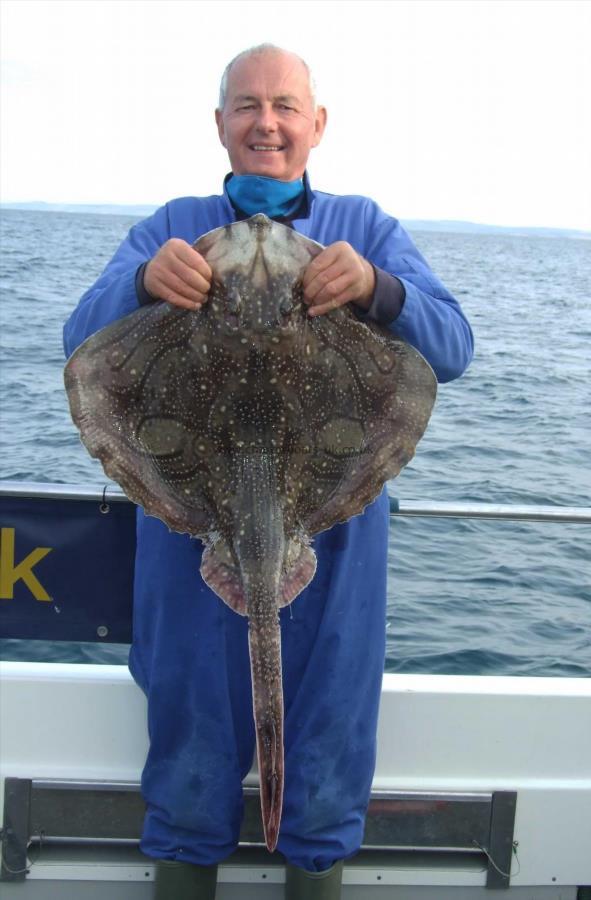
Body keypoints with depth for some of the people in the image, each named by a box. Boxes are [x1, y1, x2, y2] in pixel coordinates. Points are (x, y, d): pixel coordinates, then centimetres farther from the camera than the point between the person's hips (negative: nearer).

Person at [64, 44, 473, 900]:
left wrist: (377, 288, -30)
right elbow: (81, 345, -6)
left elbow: (452, 348, -8)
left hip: (333, 530, 0)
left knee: (326, 766, 13)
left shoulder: (365, 227, 5)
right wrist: (143, 281, -28)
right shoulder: (174, 227, 6)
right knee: (191, 746, 13)